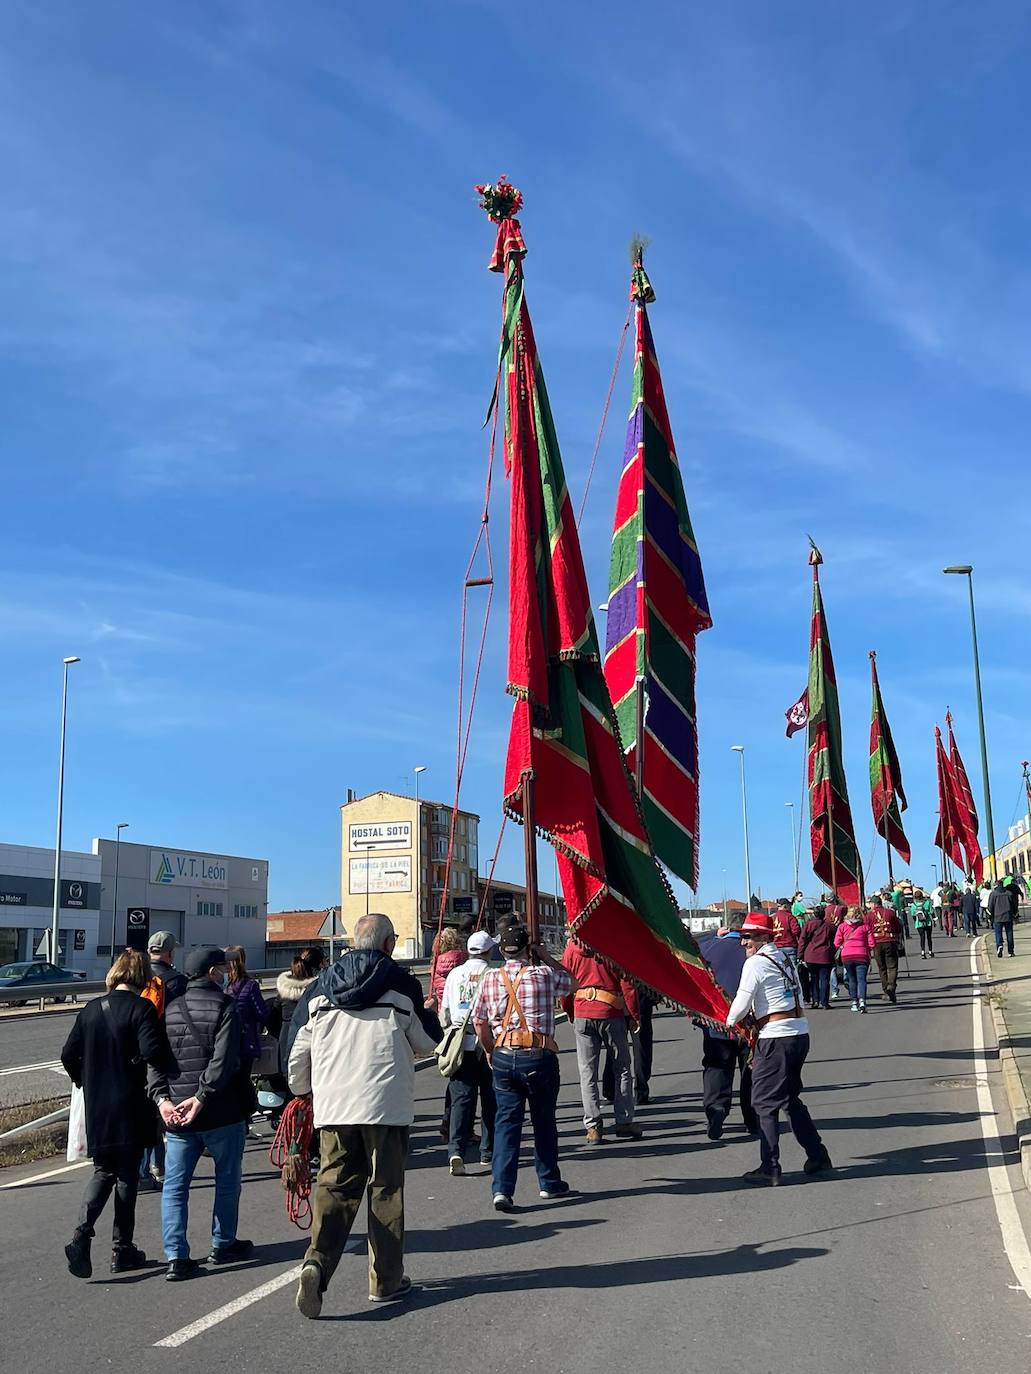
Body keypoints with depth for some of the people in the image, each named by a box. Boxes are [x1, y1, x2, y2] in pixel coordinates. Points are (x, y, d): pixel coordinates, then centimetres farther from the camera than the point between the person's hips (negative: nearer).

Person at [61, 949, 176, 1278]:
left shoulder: (91, 1009, 5)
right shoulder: (141, 1009, -12)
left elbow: (68, 1055, 7)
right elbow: (152, 1053, -24)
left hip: (95, 1108, 5)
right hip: (130, 1109, -5)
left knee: (103, 1172, 17)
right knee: (127, 1176, 8)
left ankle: (82, 1234, -3)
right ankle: (122, 1250, 15)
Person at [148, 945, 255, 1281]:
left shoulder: (170, 1011, 10)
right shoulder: (225, 1007, -8)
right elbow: (224, 1059, -19)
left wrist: (161, 1097, -4)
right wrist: (202, 1096, -19)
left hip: (176, 1113, 4)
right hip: (222, 1113, -4)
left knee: (174, 1186, 8)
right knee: (227, 1179, 13)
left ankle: (176, 1257, 1)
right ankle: (223, 1245, 23)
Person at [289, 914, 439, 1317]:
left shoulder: (322, 986, 9)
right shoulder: (401, 984, -1)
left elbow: (299, 1048, 12)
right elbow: (427, 1041, 8)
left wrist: (299, 1091, 28)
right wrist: (429, 1016, 29)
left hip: (332, 1106, 3)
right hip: (386, 1102, -3)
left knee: (334, 1185, 6)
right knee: (386, 1189, 8)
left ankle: (316, 1264, -15)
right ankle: (386, 1281, 15)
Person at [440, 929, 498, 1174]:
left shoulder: (455, 974, 7)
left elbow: (444, 1012, 12)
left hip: (460, 1045, 3)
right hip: (487, 1044, -3)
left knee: (461, 1099, 2)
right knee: (490, 1100, 11)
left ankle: (456, 1150, -13)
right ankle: (488, 1152, 17)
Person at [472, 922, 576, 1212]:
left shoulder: (491, 978, 3)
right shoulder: (544, 973, -4)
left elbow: (480, 1022, 7)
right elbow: (573, 982, 16)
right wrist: (546, 957, 18)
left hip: (503, 1056, 2)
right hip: (539, 1056, -2)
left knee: (506, 1121, 5)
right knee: (544, 1120, 14)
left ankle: (501, 1188, -6)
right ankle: (549, 1183, 27)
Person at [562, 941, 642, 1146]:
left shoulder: (573, 946, -1)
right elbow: (627, 984, -9)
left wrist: (571, 1014, 15)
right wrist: (635, 1015, 1)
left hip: (581, 1014, 2)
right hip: (611, 1013, -2)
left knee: (587, 1072, 6)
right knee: (622, 1068, 11)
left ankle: (593, 1127, 3)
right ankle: (624, 1123, 10)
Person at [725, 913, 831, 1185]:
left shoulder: (756, 963, -9)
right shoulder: (785, 958, 14)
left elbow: (742, 1001, -11)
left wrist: (730, 1021, 8)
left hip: (777, 1037, -8)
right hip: (800, 1032, 8)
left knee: (764, 1103, 1)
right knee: (791, 1099, 20)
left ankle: (769, 1168, 1)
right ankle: (818, 1157, 23)